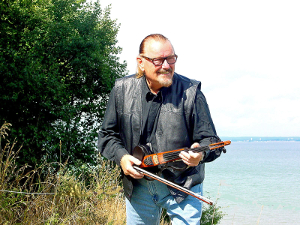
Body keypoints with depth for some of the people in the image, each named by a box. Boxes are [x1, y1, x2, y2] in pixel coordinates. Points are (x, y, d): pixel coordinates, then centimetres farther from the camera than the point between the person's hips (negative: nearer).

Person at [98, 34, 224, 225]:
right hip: (138, 186, 3)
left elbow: (210, 139, -9)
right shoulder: (122, 89, -2)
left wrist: (200, 154, -32)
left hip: (182, 186, -2)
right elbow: (107, 134, 7)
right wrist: (121, 156, -12)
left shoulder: (190, 91, -10)